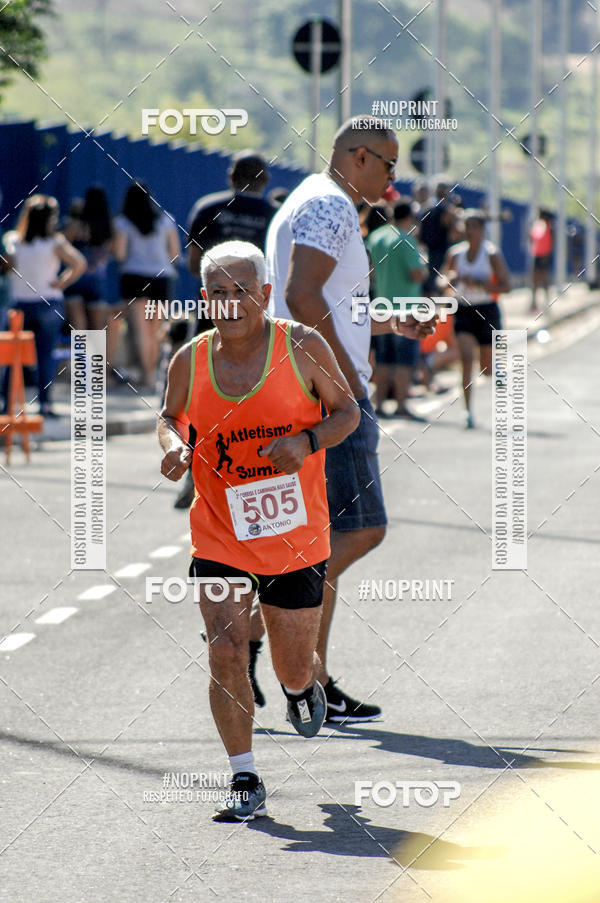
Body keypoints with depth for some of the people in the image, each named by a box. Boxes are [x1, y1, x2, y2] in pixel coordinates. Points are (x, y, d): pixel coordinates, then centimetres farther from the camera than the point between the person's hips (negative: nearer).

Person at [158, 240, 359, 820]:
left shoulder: (302, 347, -10)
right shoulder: (191, 361, -6)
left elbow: (347, 411, 1)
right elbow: (170, 416, 13)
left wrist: (308, 441, -19)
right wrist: (173, 445, -10)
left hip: (296, 538, -1)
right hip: (219, 538, 1)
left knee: (294, 665, 9)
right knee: (225, 653, -12)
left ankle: (302, 686, 49)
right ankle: (244, 781, 0)